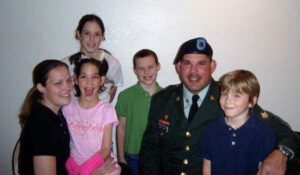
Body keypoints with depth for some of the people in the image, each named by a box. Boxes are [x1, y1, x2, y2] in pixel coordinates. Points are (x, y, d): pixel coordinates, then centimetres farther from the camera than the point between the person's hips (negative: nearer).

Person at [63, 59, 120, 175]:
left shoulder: (107, 110, -3)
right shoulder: (68, 109, 3)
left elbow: (106, 149, -2)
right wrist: (70, 164, -8)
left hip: (102, 165, -1)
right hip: (76, 164, 1)